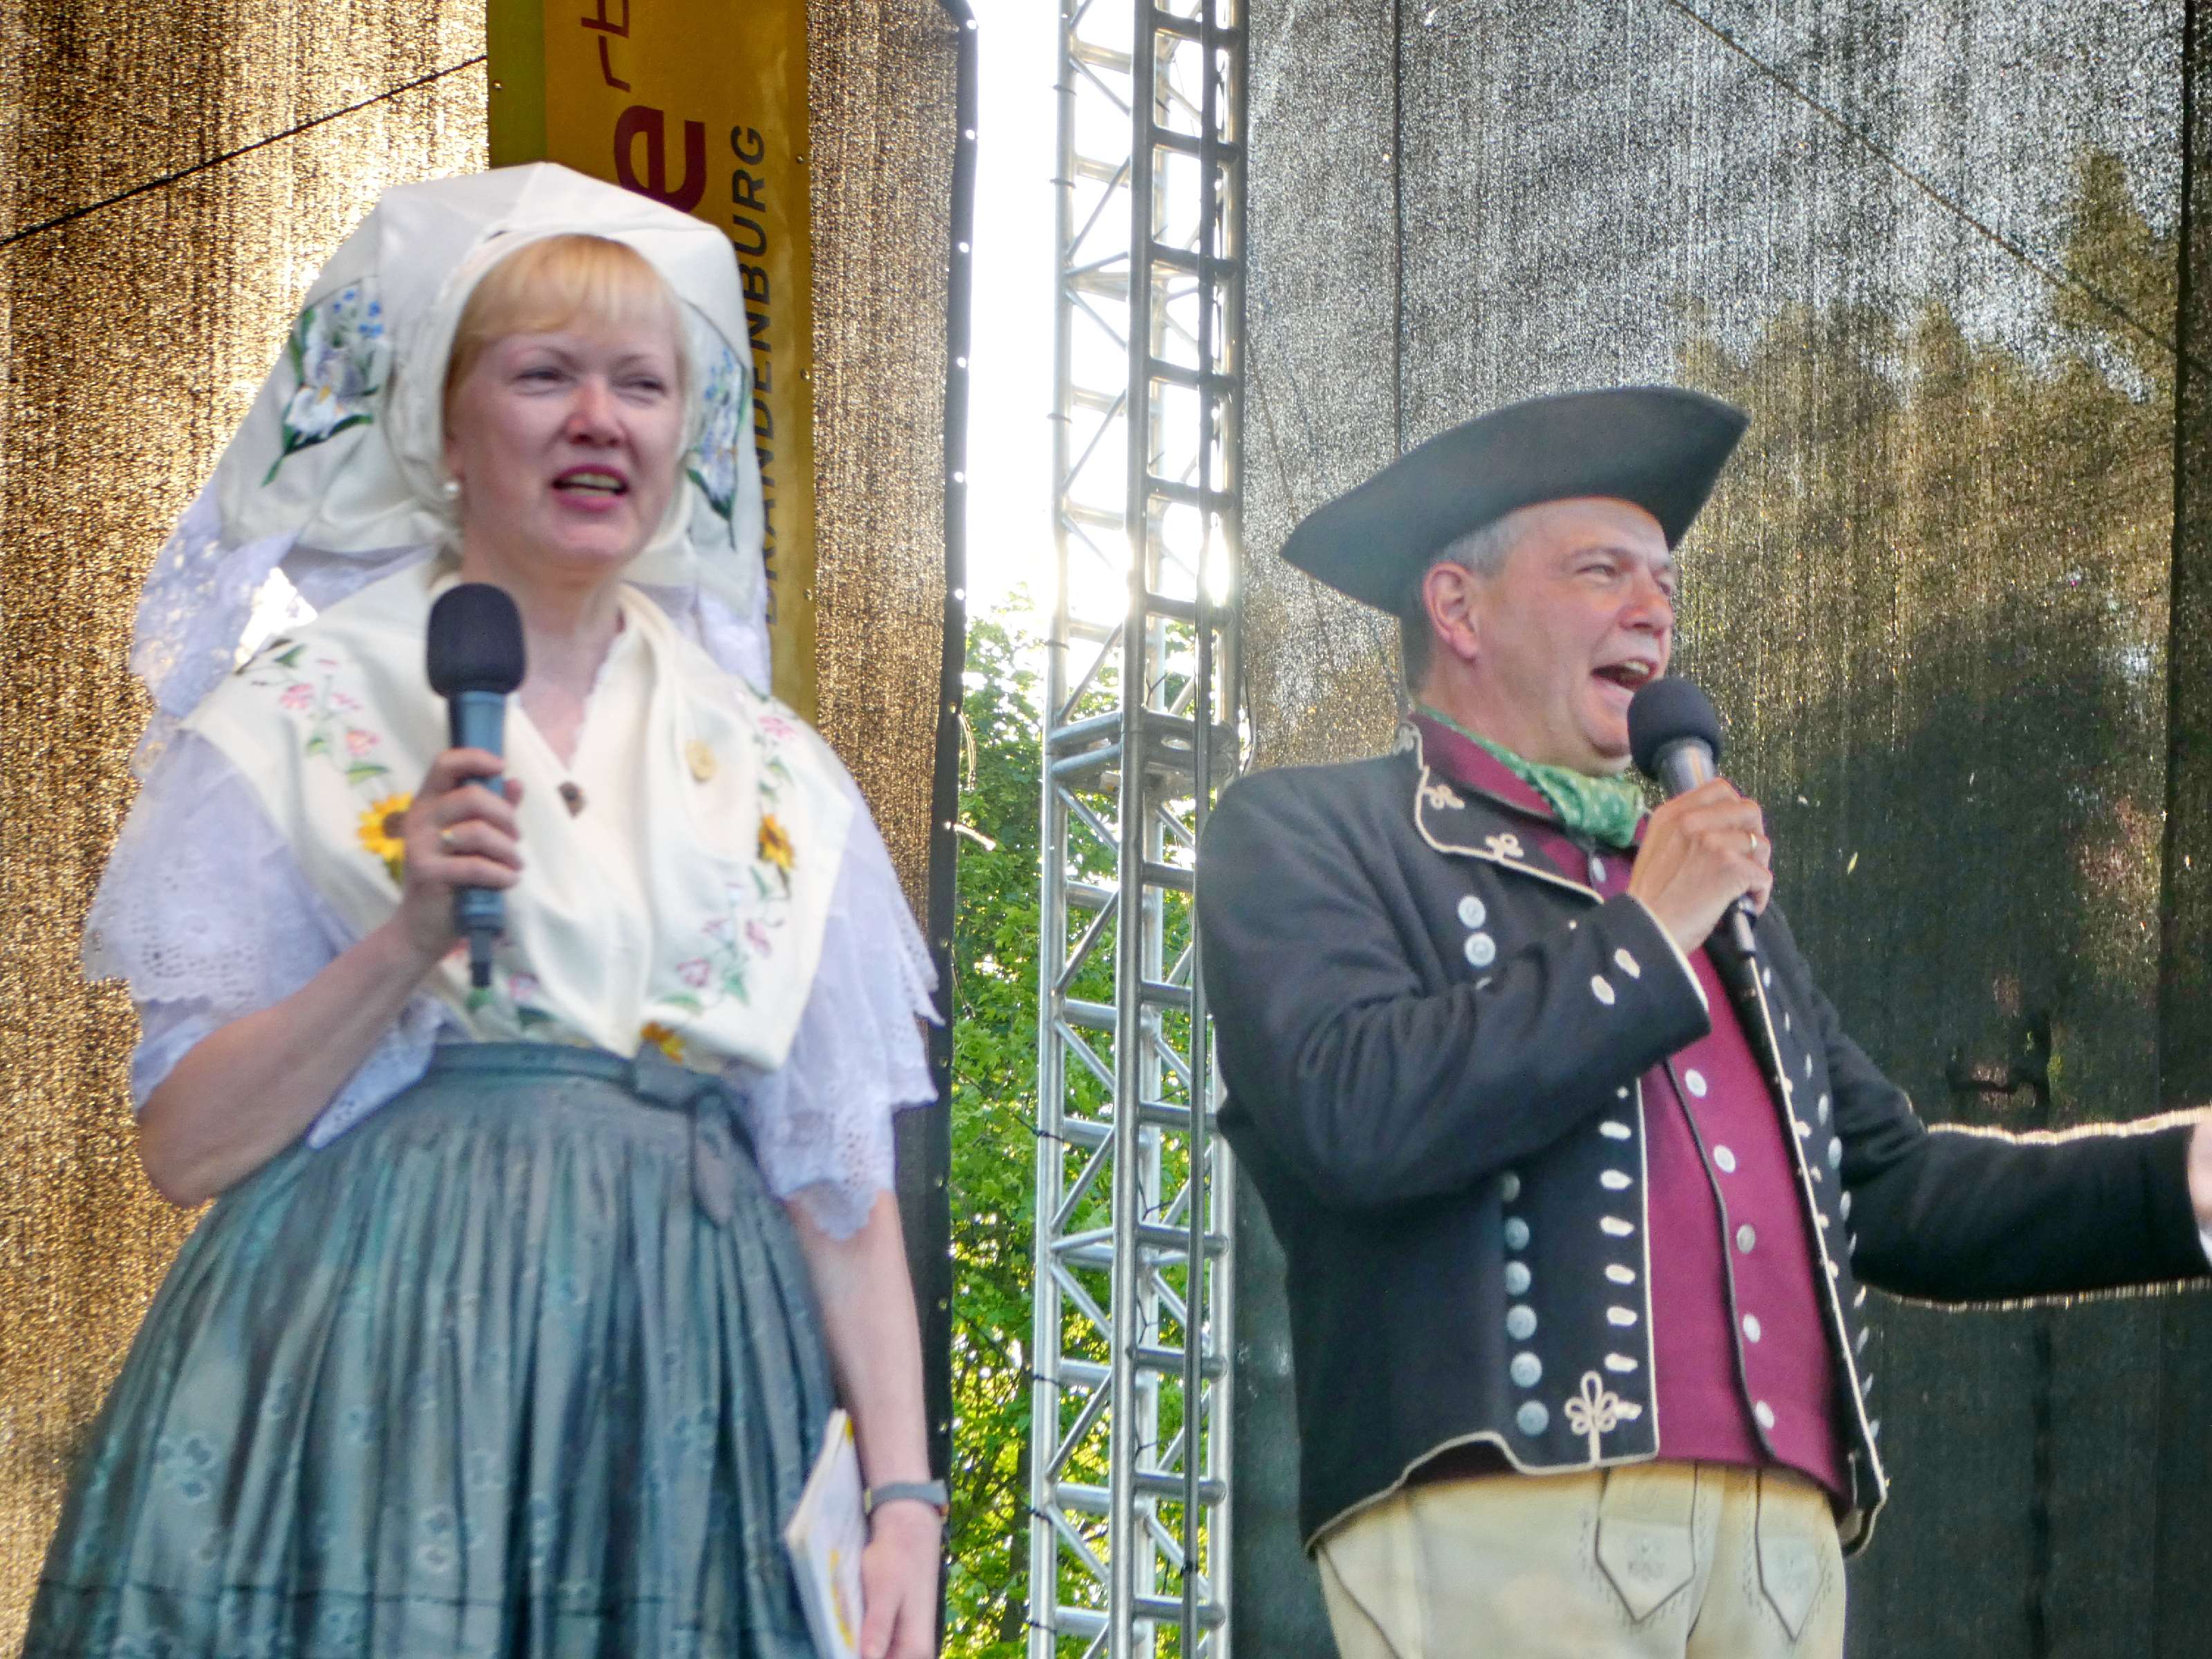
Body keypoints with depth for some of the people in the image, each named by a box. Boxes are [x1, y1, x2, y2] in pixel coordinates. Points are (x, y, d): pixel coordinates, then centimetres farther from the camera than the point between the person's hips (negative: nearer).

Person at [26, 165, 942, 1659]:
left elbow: (840, 1180, 8)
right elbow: (185, 1145, -3)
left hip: (675, 1415, 3)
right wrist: (411, 937, -16)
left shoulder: (772, 775, 10)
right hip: (377, 1408, -3)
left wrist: (905, 1493, -2)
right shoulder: (299, 720, 1)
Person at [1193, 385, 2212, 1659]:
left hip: (1783, 1545, 6)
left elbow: (1887, 1190, 26)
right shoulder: (1304, 837, 8)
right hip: (1499, 1528, -6)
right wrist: (1647, 938, -3)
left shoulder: (1723, 889, 30)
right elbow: (1353, 1113, -11)